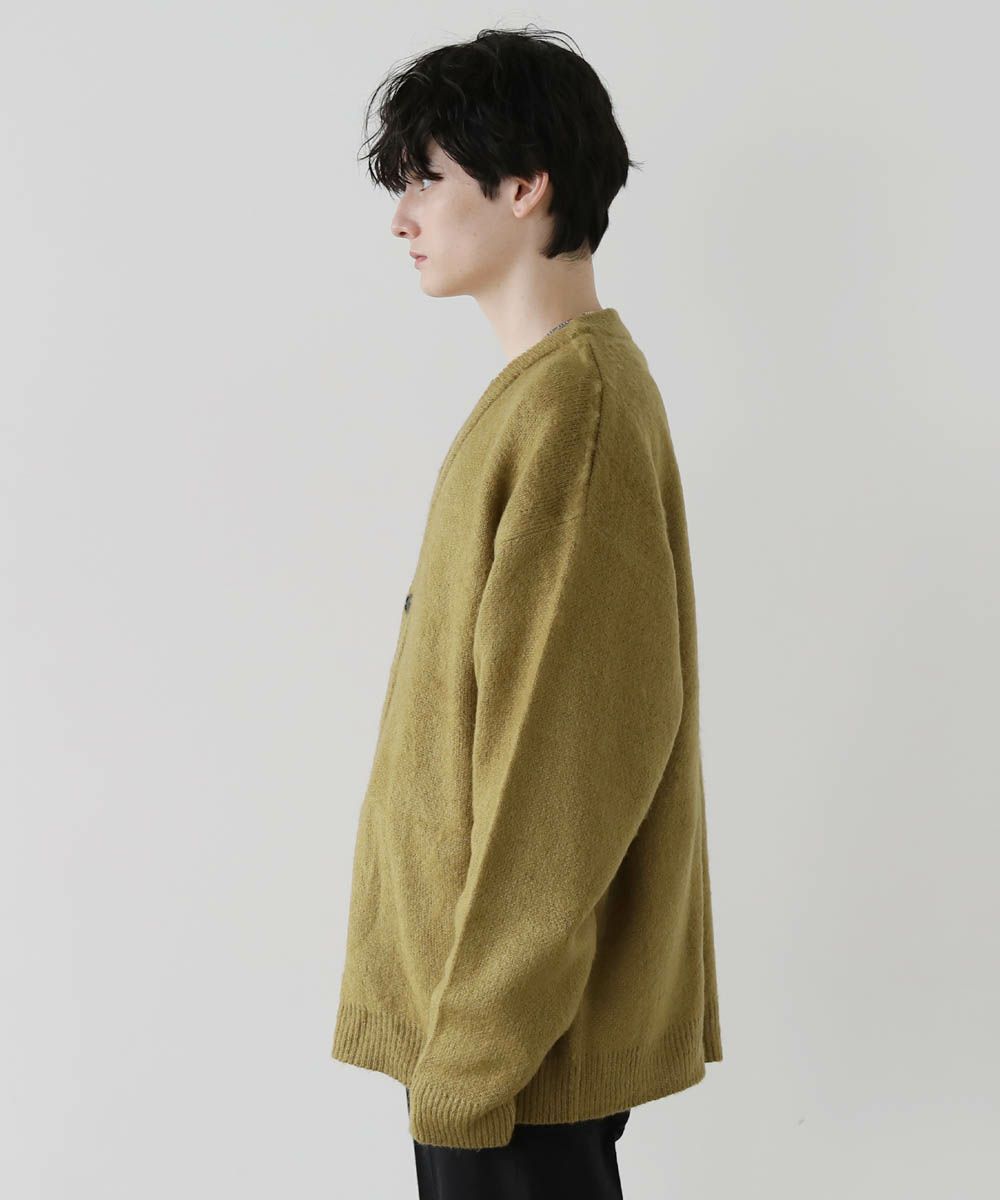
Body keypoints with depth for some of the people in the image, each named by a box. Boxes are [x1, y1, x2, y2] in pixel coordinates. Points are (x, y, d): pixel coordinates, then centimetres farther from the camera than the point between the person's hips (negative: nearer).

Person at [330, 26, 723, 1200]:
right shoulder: (571, 380, 10)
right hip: (500, 986, 9)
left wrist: (469, 1052, -20)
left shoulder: (572, 405, -20)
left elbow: (570, 754, -23)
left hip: (521, 1017, -9)